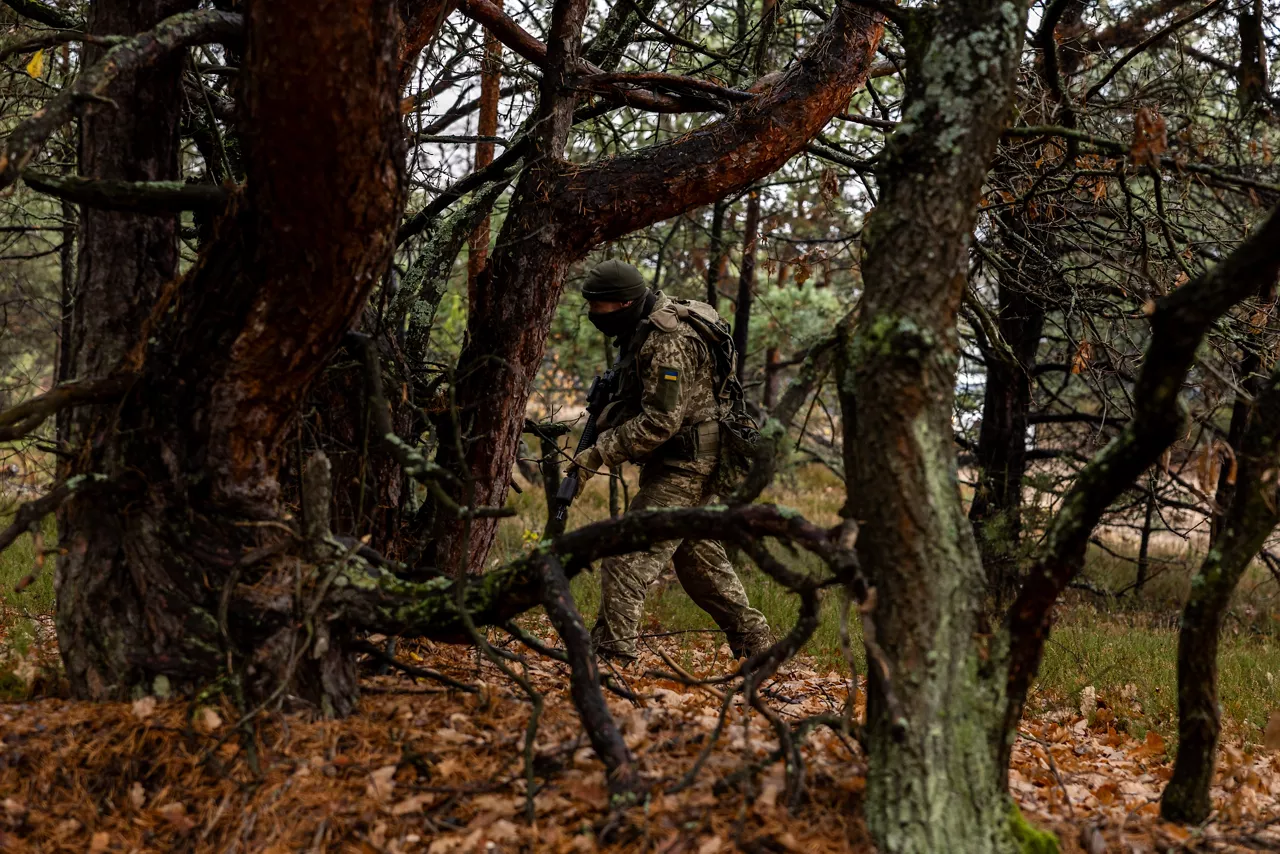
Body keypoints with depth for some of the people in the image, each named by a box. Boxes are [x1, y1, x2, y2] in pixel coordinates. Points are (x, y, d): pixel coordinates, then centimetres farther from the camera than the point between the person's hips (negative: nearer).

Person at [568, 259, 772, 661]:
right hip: (680, 463, 11)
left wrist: (599, 453, -23)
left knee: (629, 555, -13)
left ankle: (610, 650, -13)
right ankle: (752, 640, 29)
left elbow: (660, 422, -26)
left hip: (684, 465, -11)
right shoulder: (640, 328, 8)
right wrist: (604, 419, 5)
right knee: (698, 553, 19)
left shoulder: (668, 342, -23)